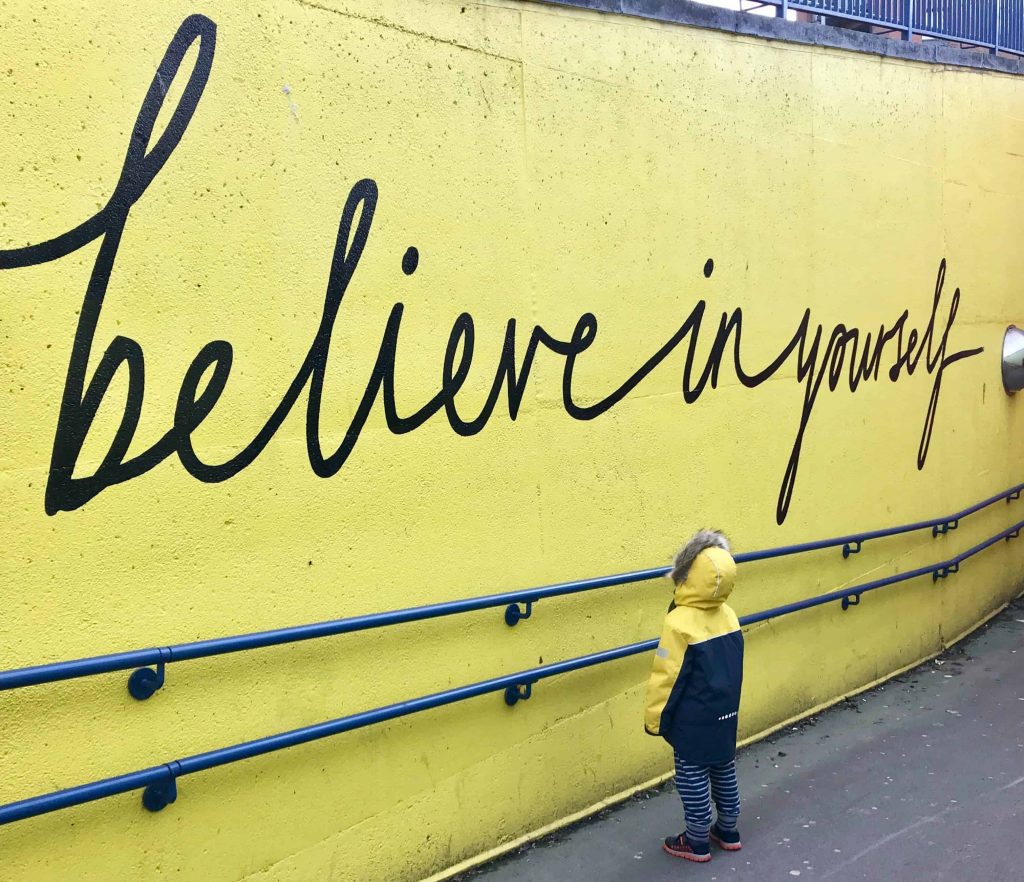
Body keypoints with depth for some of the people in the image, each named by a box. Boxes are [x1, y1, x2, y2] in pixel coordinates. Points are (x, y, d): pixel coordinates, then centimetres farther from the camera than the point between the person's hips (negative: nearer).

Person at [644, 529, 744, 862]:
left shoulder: (681, 622, -25)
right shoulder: (728, 614, -4)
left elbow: (667, 678, -19)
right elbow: (732, 668, 8)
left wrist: (655, 718, -8)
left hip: (693, 722, -7)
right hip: (725, 715, 7)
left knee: (692, 777, 8)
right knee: (723, 770, 20)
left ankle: (697, 842, 20)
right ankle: (728, 831, 35)